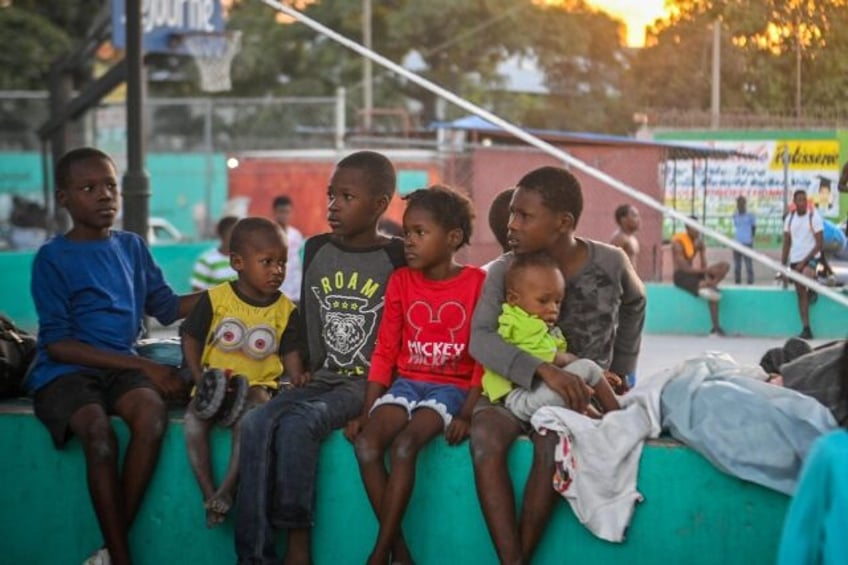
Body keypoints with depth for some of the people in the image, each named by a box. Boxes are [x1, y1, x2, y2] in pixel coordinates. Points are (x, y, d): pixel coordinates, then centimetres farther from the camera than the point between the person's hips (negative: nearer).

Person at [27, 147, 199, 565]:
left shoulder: (131, 247, 13)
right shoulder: (52, 258, -3)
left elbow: (167, 307, 20)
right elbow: (58, 344, -9)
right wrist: (142, 366, -12)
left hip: (121, 368, 4)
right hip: (66, 372, -4)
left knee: (152, 412, -31)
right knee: (99, 432, -35)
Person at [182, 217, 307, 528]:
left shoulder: (286, 309, 5)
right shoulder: (216, 298, 1)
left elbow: (290, 351, 4)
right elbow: (191, 338, 5)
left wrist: (297, 376, -16)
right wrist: (200, 379, -7)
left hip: (258, 385, -1)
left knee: (251, 412, -34)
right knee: (194, 416, -29)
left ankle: (226, 490, -30)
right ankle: (208, 494, -24)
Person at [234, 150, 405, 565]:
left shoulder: (396, 259, -3)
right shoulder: (316, 250, 12)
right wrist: (303, 372, 9)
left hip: (366, 385, -5)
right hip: (320, 379, 5)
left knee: (297, 424, -31)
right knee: (256, 423, -23)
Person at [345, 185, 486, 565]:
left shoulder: (478, 282, -3)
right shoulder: (400, 281, 7)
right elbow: (385, 351, 7)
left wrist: (467, 413, -15)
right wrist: (366, 412, -2)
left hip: (451, 386, -4)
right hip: (405, 383, 4)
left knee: (404, 446, -31)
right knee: (366, 443, -25)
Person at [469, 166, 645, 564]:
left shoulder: (610, 264, -3)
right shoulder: (503, 271, -5)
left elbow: (634, 304, 20)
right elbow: (480, 339, -19)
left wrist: (622, 372, 19)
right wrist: (543, 371, -33)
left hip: (584, 395, -1)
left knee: (554, 438, -36)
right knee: (484, 430, -34)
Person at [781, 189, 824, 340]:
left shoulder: (814, 217, -9)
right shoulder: (790, 218, 6)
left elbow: (819, 244, -11)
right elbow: (786, 244, 11)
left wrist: (804, 261, -17)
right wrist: (783, 265, 5)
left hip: (810, 257, -5)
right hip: (795, 259, 5)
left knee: (806, 276, -36)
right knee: (801, 294, 5)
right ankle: (806, 329, 8)